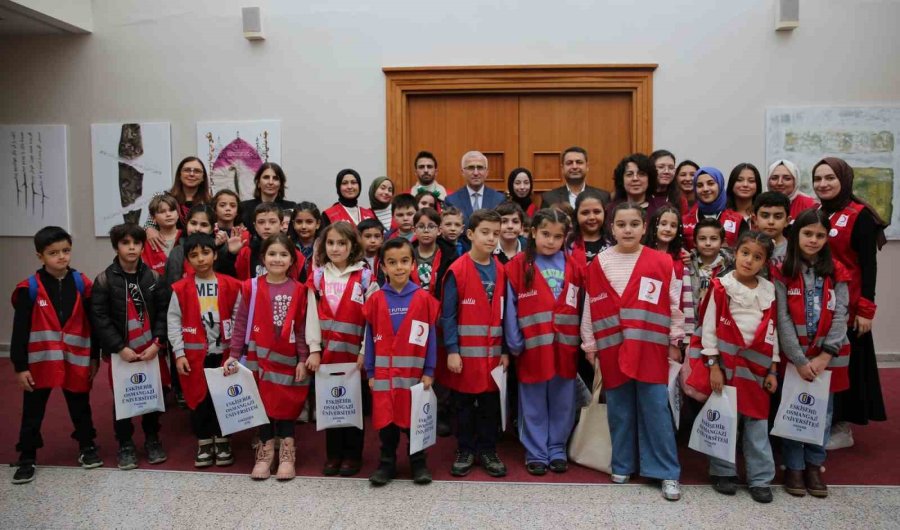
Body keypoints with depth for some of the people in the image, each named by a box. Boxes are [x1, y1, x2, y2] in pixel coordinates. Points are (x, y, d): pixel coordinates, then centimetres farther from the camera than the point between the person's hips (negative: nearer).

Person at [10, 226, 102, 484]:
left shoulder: (82, 284, -2)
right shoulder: (30, 288, -9)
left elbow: (93, 323, 5)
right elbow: (20, 330, -6)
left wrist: (94, 357, 7)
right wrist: (20, 366, -7)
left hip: (76, 360, 1)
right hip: (40, 361, -1)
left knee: (80, 407, 16)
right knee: (33, 412, 11)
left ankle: (87, 447, 33)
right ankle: (27, 457, 26)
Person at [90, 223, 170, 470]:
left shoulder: (153, 278, 1)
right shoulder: (104, 280, -5)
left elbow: (164, 311, 0)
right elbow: (99, 317, -8)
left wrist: (157, 342, -11)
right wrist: (120, 348, -13)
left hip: (151, 350, 2)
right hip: (121, 352, -1)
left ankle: (152, 439, 29)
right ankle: (125, 445, 25)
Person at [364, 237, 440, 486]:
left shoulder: (423, 298, -4)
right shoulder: (376, 299, -1)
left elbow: (430, 337, -1)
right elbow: (370, 338, 3)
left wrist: (429, 372, -4)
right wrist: (370, 372, 1)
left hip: (414, 372, -1)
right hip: (384, 373, 1)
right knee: (386, 419, 9)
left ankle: (419, 463, 26)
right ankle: (387, 463, 24)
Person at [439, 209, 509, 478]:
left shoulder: (500, 271, 4)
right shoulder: (457, 270, -9)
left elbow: (504, 313, 7)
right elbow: (448, 315, -9)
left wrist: (506, 350, 4)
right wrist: (452, 350, -13)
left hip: (493, 352, 4)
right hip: (465, 352, -4)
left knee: (491, 403, 12)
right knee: (464, 404, 10)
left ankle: (487, 450, 27)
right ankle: (465, 450, 24)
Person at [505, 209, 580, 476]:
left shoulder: (573, 267, 5)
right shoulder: (518, 266, -4)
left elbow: (580, 307, 6)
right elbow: (511, 308, -5)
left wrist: (581, 340, 0)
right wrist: (515, 344, -8)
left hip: (565, 347, 3)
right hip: (533, 347, -2)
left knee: (562, 404, 12)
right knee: (534, 405, 9)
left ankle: (557, 450, 27)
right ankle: (535, 453, 22)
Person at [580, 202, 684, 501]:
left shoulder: (661, 263, -3)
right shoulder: (599, 264, 0)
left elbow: (674, 305, 3)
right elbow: (590, 308, 5)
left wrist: (675, 341, 4)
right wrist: (589, 344, 6)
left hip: (650, 348, -1)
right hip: (613, 349, 2)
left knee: (655, 409, 3)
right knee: (620, 410, 12)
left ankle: (666, 472, 14)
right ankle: (622, 465, 27)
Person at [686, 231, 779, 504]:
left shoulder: (769, 291, 5)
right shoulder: (721, 287, -6)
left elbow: (772, 331, 9)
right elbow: (709, 328, -6)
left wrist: (772, 370, 6)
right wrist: (713, 365, -10)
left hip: (756, 366, 3)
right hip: (725, 364, -3)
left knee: (757, 423, 7)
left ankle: (760, 478, 18)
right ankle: (723, 472, 21)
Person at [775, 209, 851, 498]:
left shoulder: (836, 272, 3)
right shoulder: (782, 272, -5)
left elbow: (840, 316, -3)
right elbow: (782, 319, -9)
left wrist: (825, 356, -12)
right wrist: (800, 360, -14)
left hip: (828, 356, 2)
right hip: (793, 355, -2)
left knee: (822, 412, 10)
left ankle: (814, 465, 26)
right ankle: (793, 466, 20)